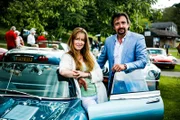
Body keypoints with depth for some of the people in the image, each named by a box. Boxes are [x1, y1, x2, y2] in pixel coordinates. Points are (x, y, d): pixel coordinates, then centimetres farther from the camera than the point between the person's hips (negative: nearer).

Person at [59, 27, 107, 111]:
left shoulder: (89, 55, 15)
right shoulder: (67, 56, -1)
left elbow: (100, 74, 8)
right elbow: (63, 71, -22)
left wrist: (86, 74, -8)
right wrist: (78, 77, -12)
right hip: (85, 96, -5)